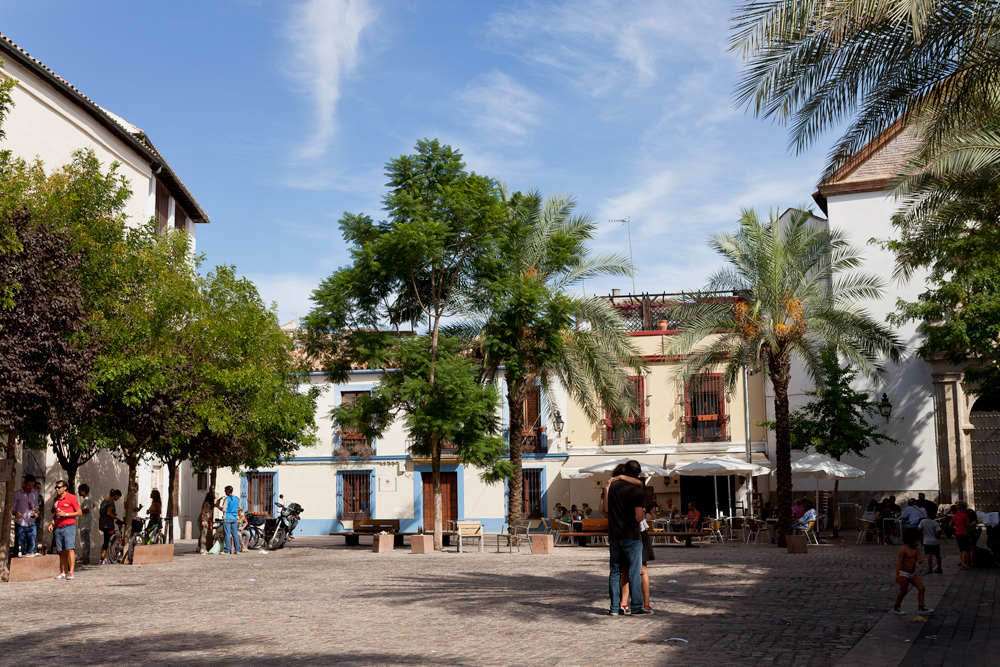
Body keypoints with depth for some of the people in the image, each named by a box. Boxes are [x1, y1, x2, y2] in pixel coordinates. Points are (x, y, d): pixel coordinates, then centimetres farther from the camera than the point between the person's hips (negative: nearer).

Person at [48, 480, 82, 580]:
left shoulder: (71, 498, -3)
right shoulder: (56, 499, 18)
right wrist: (52, 523, 12)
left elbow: (79, 513, -5)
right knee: (62, 551, 6)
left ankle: (71, 573, -17)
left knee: (70, 549, -13)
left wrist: (65, 514, -13)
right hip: (58, 528, 6)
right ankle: (63, 573, 10)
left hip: (69, 526, -6)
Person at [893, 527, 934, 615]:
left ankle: (921, 608, 9)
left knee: (921, 588, 1)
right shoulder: (904, 549, -18)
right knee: (903, 591, -1)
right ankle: (896, 607, 20)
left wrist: (918, 562, -31)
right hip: (904, 574, -7)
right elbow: (899, 562, -19)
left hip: (913, 573, 7)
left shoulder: (916, 549, 2)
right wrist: (897, 575, -22)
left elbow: (919, 558, -5)